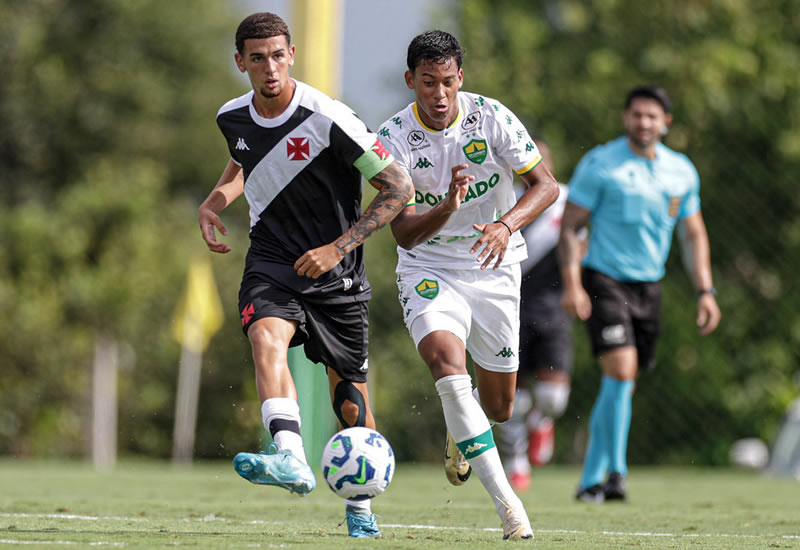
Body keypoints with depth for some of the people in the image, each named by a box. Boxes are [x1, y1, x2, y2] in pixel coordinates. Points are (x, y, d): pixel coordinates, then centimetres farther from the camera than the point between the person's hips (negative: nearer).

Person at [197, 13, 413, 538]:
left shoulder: (329, 120, -19)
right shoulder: (233, 117, -1)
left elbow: (400, 188, -16)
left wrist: (338, 247, -20)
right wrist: (214, 203, 6)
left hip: (337, 275, -2)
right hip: (272, 264, 2)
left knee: (350, 398, 5)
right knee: (267, 337, -30)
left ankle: (360, 504, 27)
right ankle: (291, 459, -47)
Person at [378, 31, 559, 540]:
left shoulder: (491, 117, -12)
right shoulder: (394, 138, -14)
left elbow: (546, 184, -11)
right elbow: (404, 232, -17)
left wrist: (506, 225, -30)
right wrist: (449, 205, -36)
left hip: (494, 268, 2)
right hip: (428, 269, -2)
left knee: (499, 408, 7)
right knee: (446, 360, -31)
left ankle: (460, 434, 49)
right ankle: (505, 501, -32)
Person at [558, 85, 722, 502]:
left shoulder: (682, 171, 8)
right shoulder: (599, 164, -6)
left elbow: (693, 234, 17)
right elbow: (570, 226, -5)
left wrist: (705, 291, 8)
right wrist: (571, 284, -16)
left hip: (649, 287, 5)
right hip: (603, 280, -5)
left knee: (621, 385, 8)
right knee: (620, 369, -20)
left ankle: (591, 479, 18)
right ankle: (616, 471, -12)